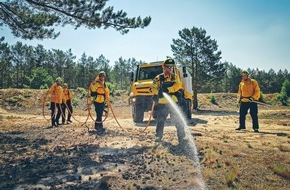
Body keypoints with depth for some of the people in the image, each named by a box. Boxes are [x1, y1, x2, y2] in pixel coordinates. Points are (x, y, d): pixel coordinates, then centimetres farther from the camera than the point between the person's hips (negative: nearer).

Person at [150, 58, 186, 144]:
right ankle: (158, 136, 23)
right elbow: (154, 87, 3)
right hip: (162, 104, 1)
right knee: (160, 120, 8)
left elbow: (178, 85, -12)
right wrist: (156, 94, -16)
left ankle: (181, 136, 10)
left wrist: (167, 90, -23)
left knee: (178, 120, 0)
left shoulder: (175, 77, 6)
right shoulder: (158, 78, 7)